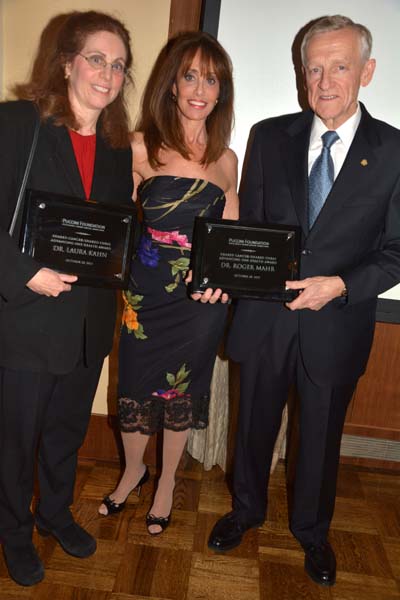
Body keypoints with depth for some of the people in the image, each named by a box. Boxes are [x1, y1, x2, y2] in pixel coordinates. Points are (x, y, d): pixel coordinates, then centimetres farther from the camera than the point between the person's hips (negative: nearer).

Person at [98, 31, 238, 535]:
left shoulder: (226, 160, 4)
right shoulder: (141, 148, -5)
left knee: (182, 391, 14)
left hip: (202, 299, 2)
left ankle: (167, 481, 40)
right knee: (135, 384, 13)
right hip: (146, 293, -1)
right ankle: (133, 469, 43)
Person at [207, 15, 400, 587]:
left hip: (338, 324, -1)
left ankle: (312, 529, 45)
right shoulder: (269, 137, 0)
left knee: (322, 436, 18)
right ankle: (247, 509, 47)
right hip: (264, 317, 1)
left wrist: (340, 286, -19)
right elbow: (245, 227, 3)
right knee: (255, 423, 19)